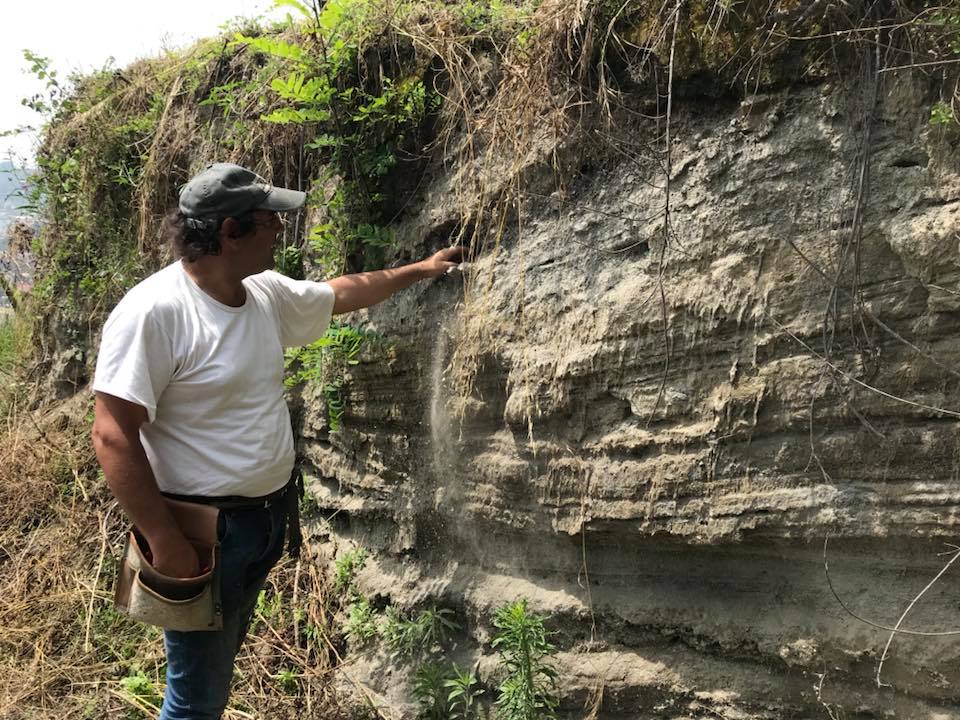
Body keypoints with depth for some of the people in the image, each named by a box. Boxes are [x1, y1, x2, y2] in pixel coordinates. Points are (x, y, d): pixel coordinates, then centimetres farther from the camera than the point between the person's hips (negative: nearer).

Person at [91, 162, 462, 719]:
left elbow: (341, 293, 20)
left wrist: (419, 270, 27)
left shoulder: (267, 293, 1)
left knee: (222, 657, 25)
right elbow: (113, 436, -23)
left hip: (270, 515, 8)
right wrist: (164, 541, -23)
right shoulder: (153, 312, -23)